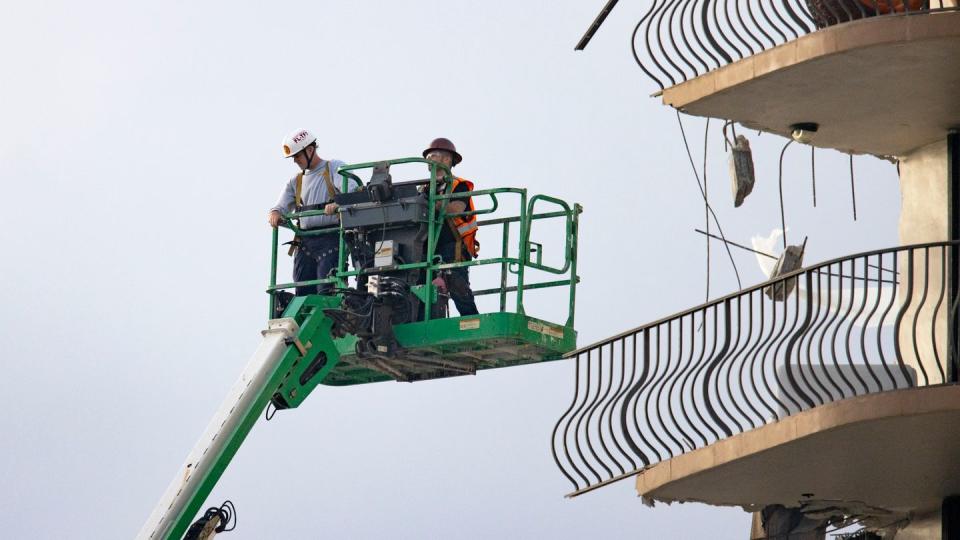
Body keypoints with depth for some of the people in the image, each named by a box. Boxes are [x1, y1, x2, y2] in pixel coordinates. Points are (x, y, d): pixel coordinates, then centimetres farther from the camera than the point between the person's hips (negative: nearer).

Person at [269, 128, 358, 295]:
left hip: (330, 240, -6)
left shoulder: (335, 168, 3)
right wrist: (275, 213, -10)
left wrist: (337, 204, -34)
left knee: (326, 292, -15)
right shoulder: (296, 181, 22)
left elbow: (353, 192, -13)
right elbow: (282, 206, 15)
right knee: (303, 293, 0)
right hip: (304, 243, 6)